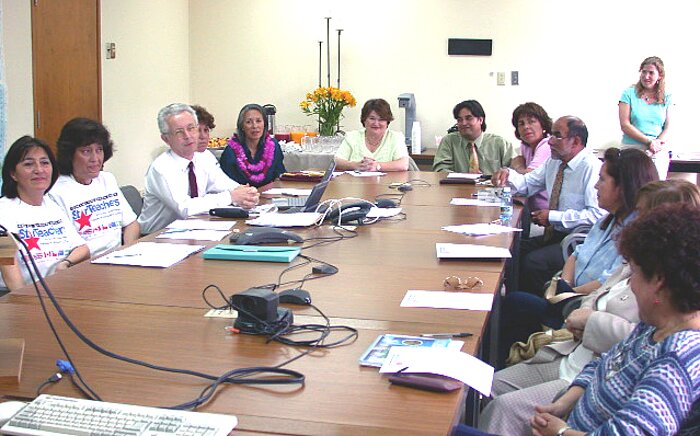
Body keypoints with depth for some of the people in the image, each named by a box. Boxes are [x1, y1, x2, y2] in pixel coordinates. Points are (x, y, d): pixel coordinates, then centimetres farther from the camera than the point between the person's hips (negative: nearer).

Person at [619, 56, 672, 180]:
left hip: (659, 152, 2)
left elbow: (668, 127, 5)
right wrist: (648, 141, -12)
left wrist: (658, 142, -15)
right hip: (632, 149, -2)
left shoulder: (666, 98, 11)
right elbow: (625, 125, -4)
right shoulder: (629, 94, 3)